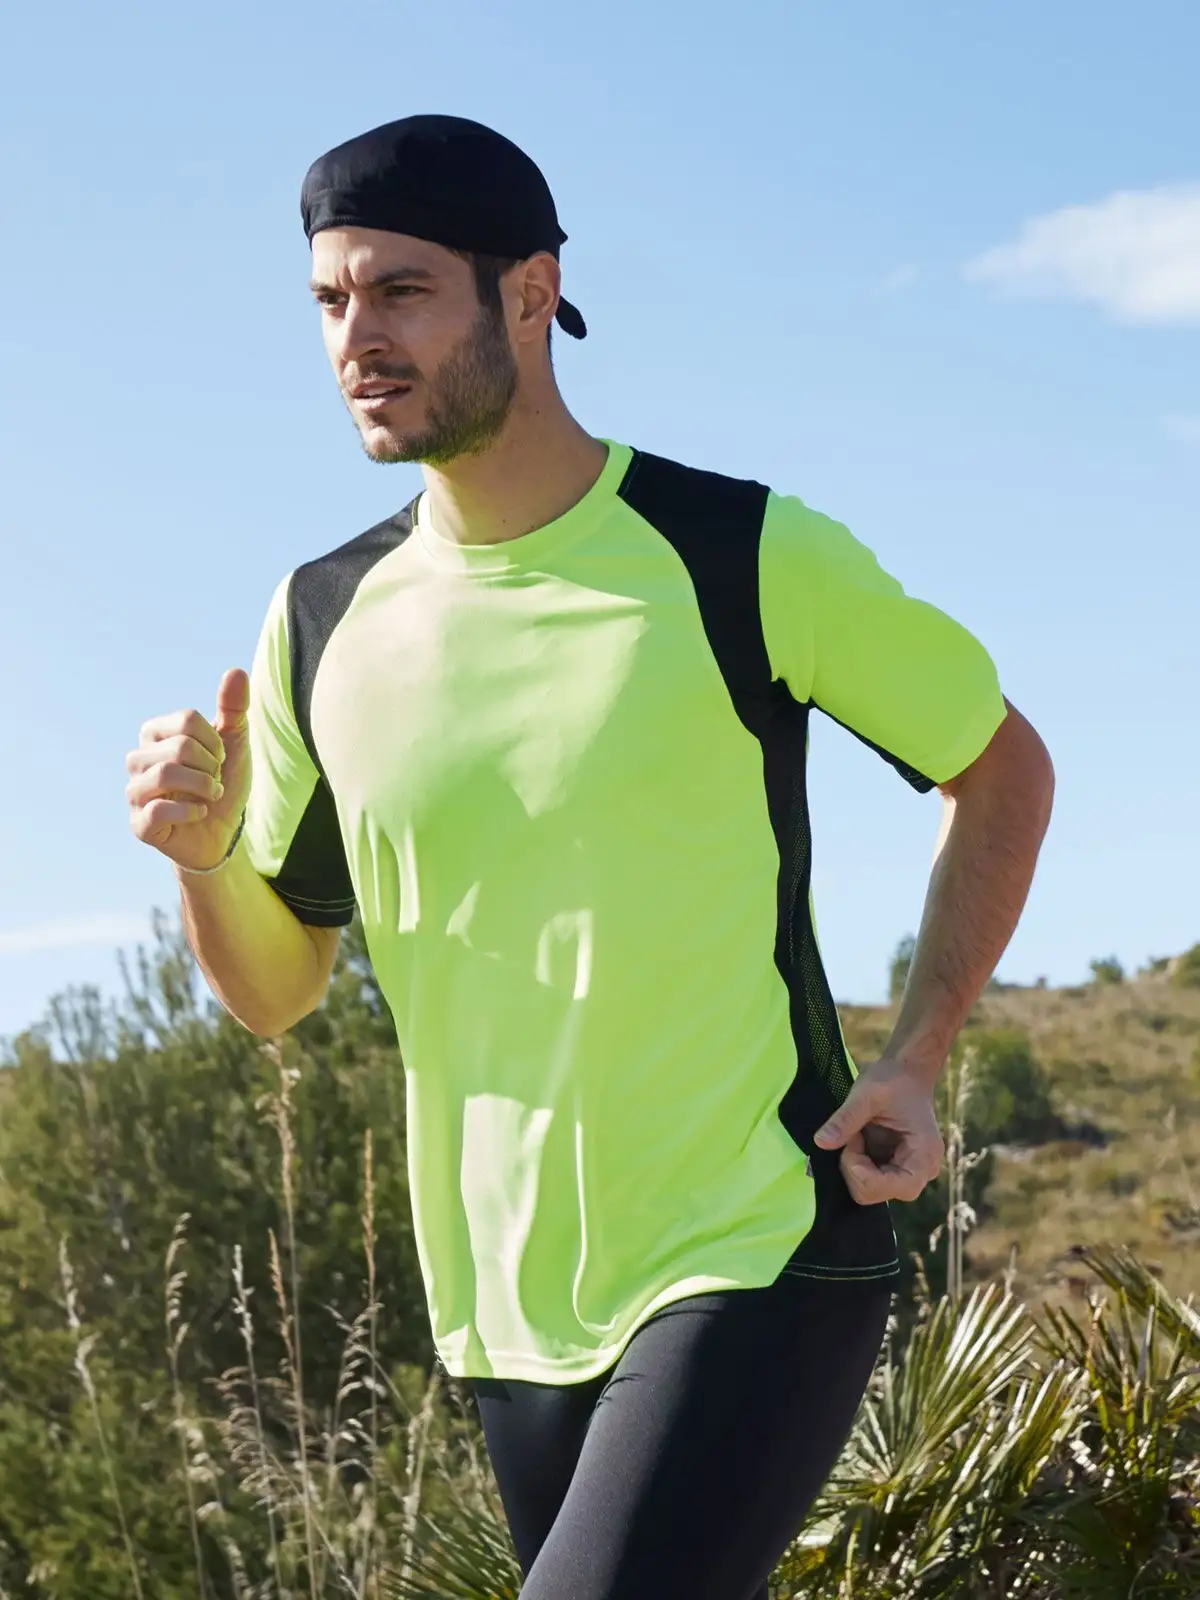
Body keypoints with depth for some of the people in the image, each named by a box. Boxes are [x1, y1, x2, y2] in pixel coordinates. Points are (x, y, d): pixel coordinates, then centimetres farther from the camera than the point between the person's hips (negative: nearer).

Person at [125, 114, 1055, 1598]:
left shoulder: (748, 557, -8)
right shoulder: (322, 620, 4)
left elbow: (1003, 766, 5)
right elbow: (274, 990, 10)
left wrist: (916, 1059, -5)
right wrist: (203, 851, -11)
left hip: (757, 1265, -5)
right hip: (513, 1303, 5)